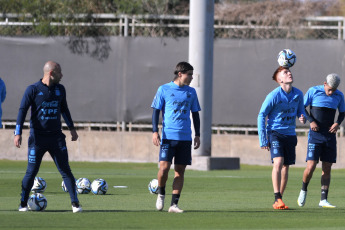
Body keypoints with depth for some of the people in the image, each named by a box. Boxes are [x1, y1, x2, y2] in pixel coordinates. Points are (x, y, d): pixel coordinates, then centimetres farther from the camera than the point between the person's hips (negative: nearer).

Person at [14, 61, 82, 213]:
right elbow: (22, 111, -5)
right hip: (37, 137, -3)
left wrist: (72, 128, 24)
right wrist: (18, 133, -12)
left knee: (65, 170, -3)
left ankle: (75, 203, -2)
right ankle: (23, 203, 14)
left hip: (56, 137, 3)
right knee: (31, 172, 0)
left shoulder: (60, 90, 10)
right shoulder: (33, 90, -4)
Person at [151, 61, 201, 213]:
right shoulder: (164, 90, 2)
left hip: (185, 138, 3)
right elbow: (156, 111, 3)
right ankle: (161, 194, 13)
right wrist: (155, 131, -6)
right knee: (164, 167, -14)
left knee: (180, 170, 0)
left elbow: (195, 114, 18)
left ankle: (174, 204, 3)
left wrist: (197, 135, 13)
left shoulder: (191, 92, 12)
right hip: (168, 136, -3)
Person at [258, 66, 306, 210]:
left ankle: (279, 200, 17)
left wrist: (302, 118, -10)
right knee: (278, 163, -20)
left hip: (290, 134, 5)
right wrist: (263, 140, -10)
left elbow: (300, 110, 17)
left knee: (286, 167, 7)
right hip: (275, 132, -5)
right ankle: (277, 198, -21)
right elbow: (261, 116, -7)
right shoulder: (273, 96, -13)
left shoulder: (298, 94, 1)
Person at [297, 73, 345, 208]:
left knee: (327, 169, 1)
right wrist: (311, 121, -12)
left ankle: (323, 200, 6)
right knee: (311, 166, -14)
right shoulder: (313, 91, -5)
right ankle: (304, 190, 14)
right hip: (315, 135, -4)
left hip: (330, 135, 4)